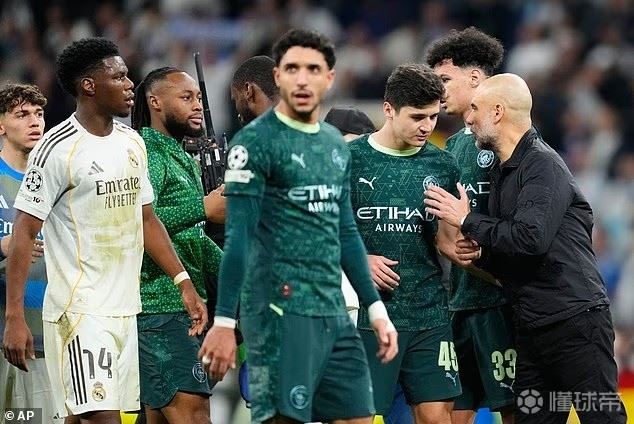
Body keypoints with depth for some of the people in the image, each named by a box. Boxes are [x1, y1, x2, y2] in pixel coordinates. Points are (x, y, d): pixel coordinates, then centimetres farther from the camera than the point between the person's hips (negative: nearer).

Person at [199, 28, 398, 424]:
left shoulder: (336, 144, 15)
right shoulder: (257, 141, -7)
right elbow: (238, 237, -12)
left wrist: (376, 308, 19)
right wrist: (224, 321, -16)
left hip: (334, 313, 8)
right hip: (281, 311, -7)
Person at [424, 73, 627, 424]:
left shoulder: (543, 165, -11)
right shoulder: (502, 170, 17)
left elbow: (531, 238, -25)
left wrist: (466, 220, -13)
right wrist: (481, 253, 4)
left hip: (575, 319, -9)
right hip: (533, 327, 9)